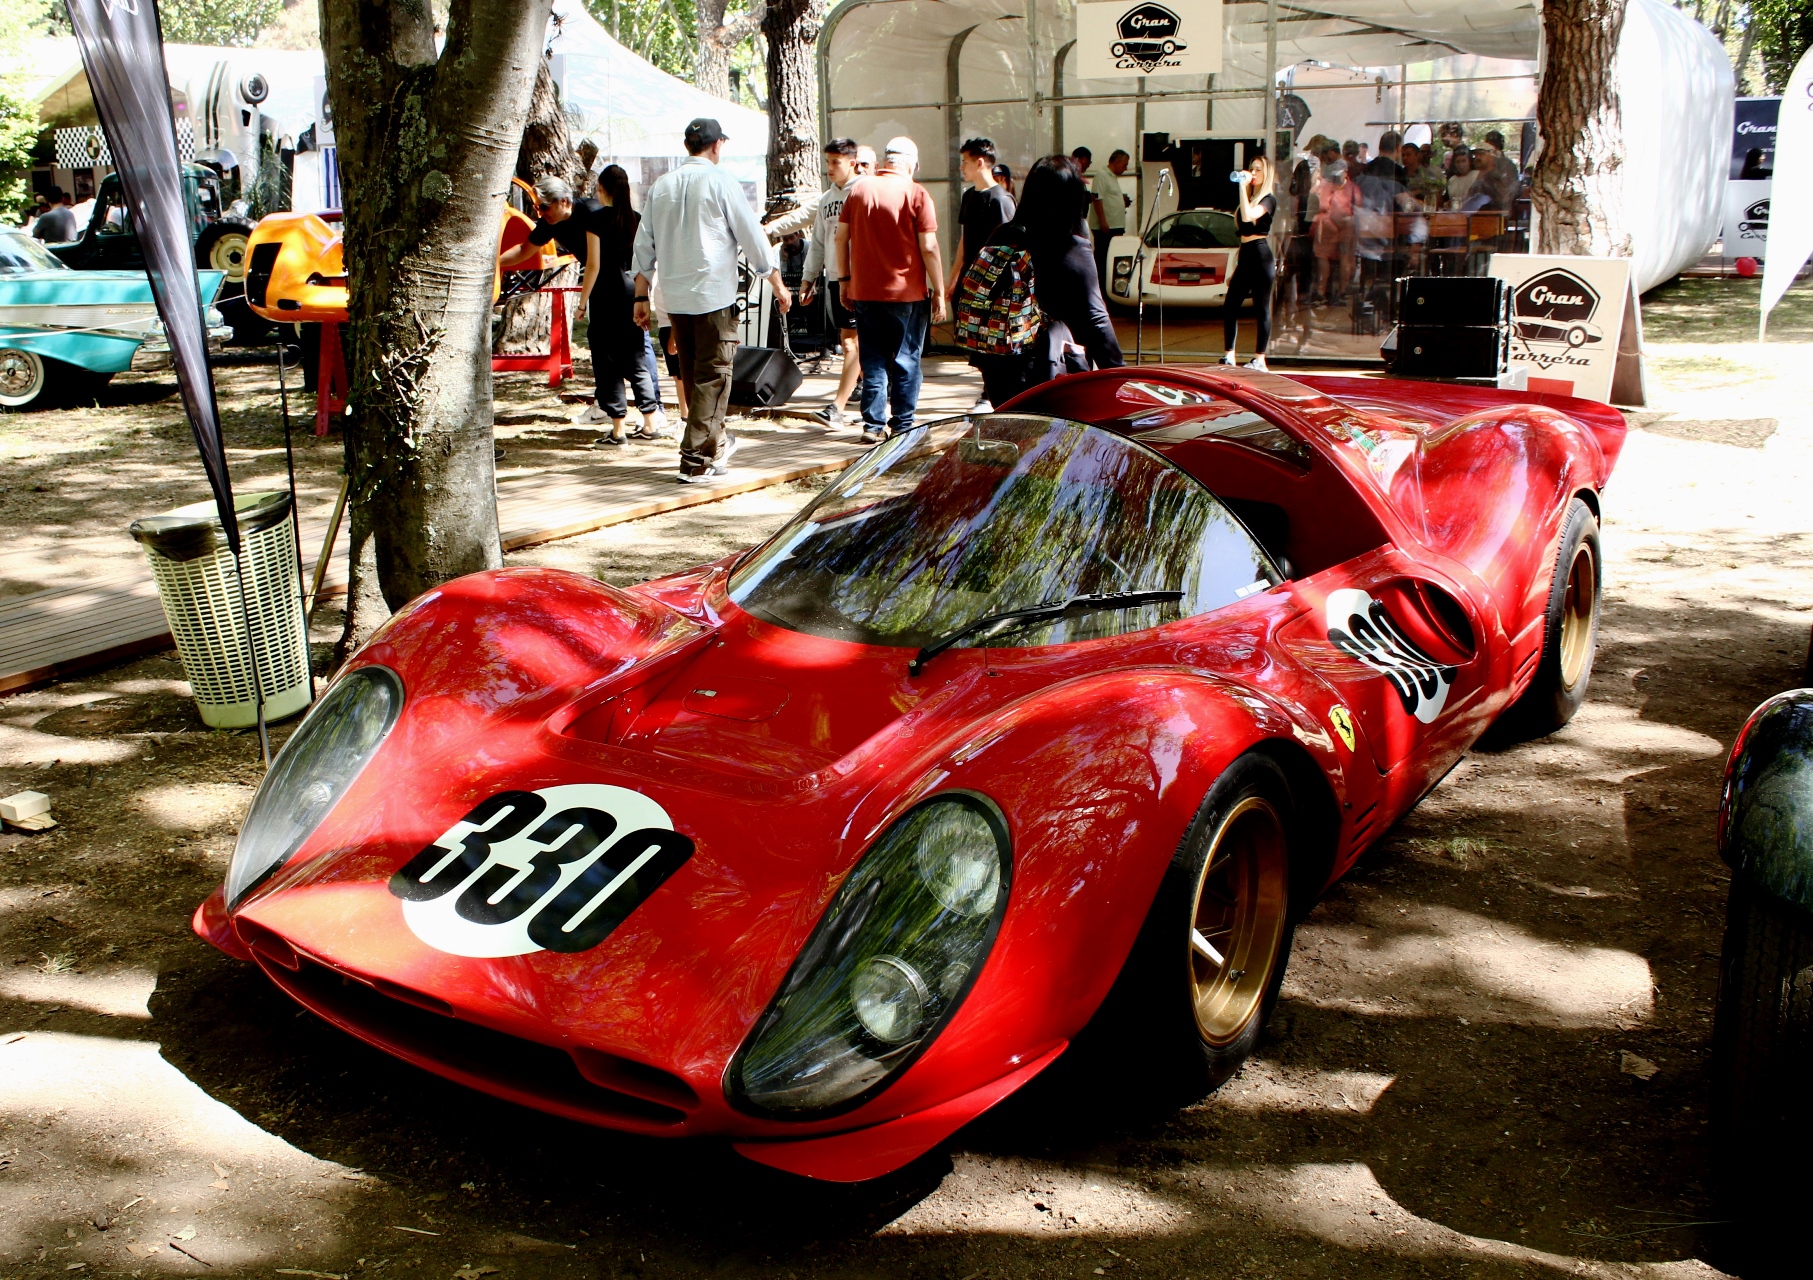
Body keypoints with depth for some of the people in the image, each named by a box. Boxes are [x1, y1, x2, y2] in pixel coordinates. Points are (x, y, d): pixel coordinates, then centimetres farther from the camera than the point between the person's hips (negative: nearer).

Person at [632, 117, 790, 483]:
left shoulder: (661, 186, 9)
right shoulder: (720, 182, -6)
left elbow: (644, 245, 12)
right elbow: (753, 237, -4)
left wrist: (641, 296, 19)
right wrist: (778, 286, 5)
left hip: (675, 298, 6)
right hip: (715, 296, -6)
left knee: (693, 374, 16)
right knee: (713, 375, -1)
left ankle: (715, 444, 30)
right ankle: (696, 459, -4)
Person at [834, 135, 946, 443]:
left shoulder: (858, 190, 4)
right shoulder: (916, 194, -7)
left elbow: (841, 238, 7)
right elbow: (929, 248, -10)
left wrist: (846, 279, 17)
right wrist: (939, 292, -4)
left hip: (865, 292, 3)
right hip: (907, 293, -3)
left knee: (873, 360, 9)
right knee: (906, 359, 7)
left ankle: (874, 424, 6)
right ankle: (902, 425, 9)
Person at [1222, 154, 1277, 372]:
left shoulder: (1269, 199, -4)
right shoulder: (1249, 198, 20)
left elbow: (1248, 217, -24)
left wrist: (1242, 187, -20)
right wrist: (1235, 269, 20)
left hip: (1260, 256, -8)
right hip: (1244, 257, 8)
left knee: (1261, 309, -3)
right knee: (1229, 307, 1)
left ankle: (1259, 359, 0)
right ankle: (1229, 356, 4)